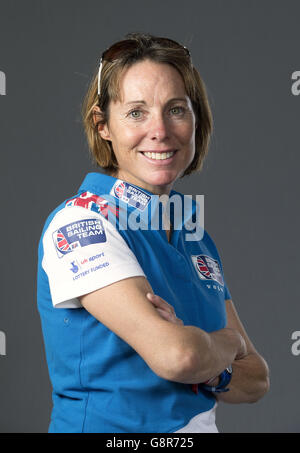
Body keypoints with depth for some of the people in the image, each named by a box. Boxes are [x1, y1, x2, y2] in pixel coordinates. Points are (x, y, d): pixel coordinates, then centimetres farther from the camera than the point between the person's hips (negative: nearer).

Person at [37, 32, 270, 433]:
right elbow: (175, 353, -28)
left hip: (201, 423, 6)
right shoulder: (77, 221, -17)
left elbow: (256, 380, 2)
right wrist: (226, 343, -8)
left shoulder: (197, 237, 4)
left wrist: (209, 371, -17)